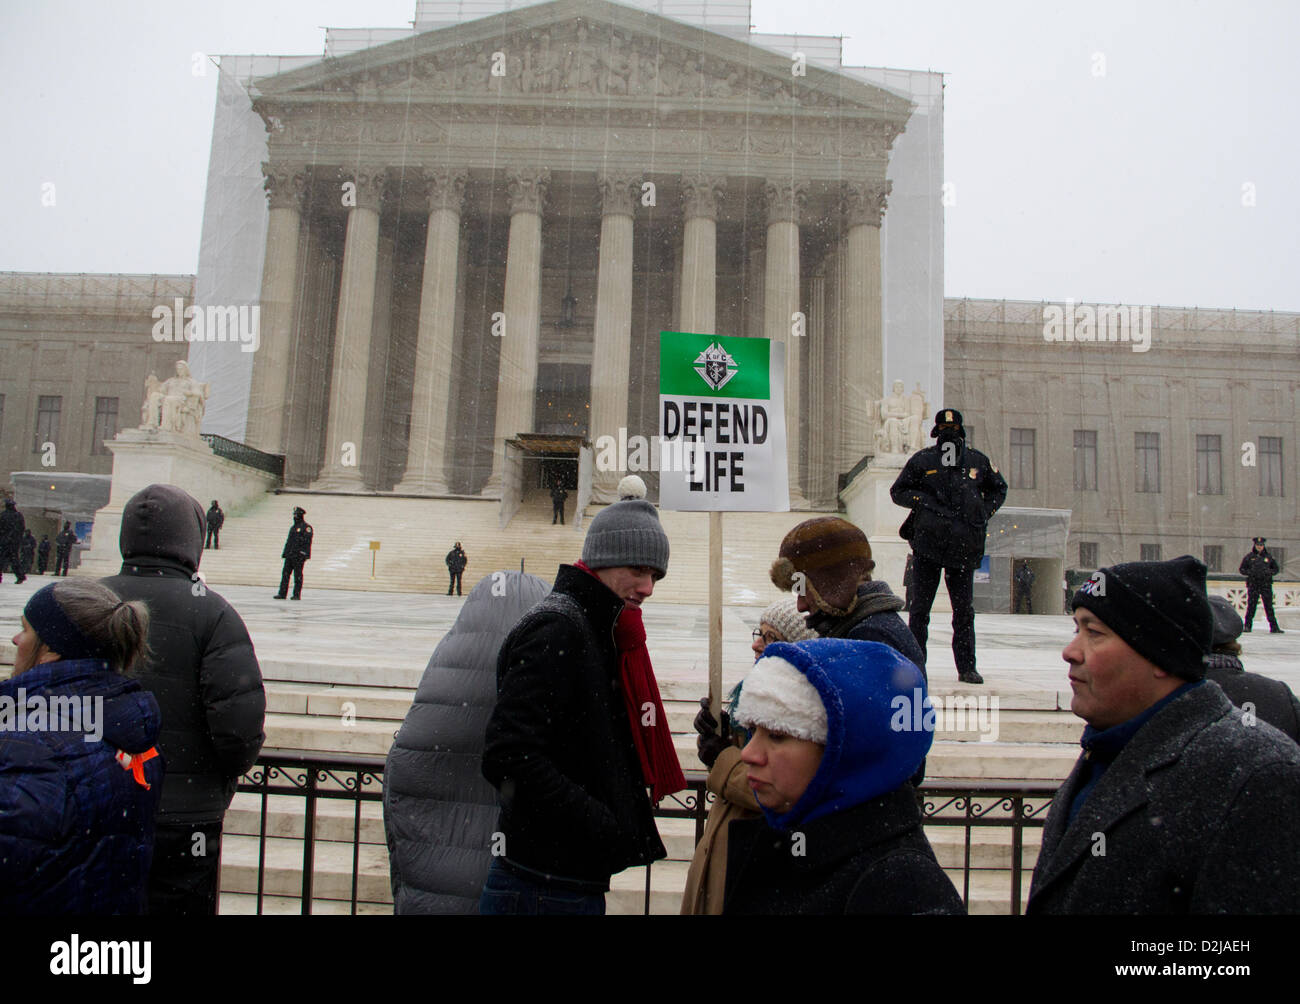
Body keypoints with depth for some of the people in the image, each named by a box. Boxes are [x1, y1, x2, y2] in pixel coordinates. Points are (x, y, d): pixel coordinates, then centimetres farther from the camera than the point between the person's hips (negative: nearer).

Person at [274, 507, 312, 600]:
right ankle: (282, 594, 6)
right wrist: (284, 553, 17)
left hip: (299, 555, -8)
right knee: (285, 574, 4)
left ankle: (297, 595, -1)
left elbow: (307, 540, -14)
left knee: (298, 575, -5)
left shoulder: (306, 527, -5)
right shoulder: (293, 527, 21)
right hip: (290, 555, 8)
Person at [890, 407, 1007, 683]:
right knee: (919, 610, 0)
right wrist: (924, 500, -6)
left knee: (964, 611, 4)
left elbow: (998, 489, 25)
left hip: (964, 547, 2)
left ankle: (967, 667, 13)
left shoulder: (978, 461, 11)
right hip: (928, 544, -1)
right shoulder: (921, 461, 5)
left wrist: (985, 513, 9)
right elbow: (897, 491, 11)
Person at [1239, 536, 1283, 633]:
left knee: (1269, 605, 0)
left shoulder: (1269, 557, 7)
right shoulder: (1249, 556, 4)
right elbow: (1241, 570, 7)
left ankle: (1274, 627, 3)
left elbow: (1275, 569, 13)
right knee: (1251, 606, 0)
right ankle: (1247, 626, 8)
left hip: (1266, 585, 1)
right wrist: (1250, 572, -11)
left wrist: (1268, 572, -7)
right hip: (1253, 584, -1)